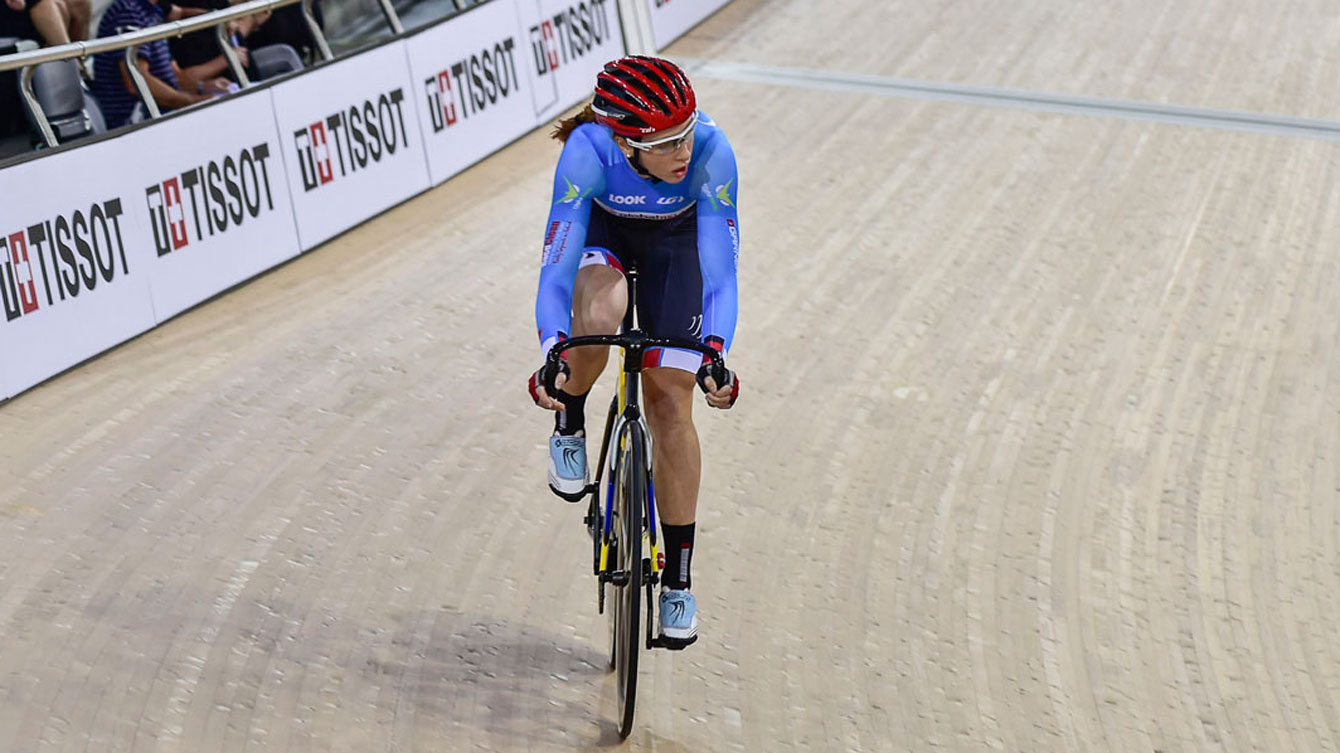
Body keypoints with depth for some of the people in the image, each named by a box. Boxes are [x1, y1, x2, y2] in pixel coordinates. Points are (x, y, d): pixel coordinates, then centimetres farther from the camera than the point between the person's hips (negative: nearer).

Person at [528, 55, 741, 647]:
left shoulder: (711, 153, -37)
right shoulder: (588, 151, -39)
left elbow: (720, 269, -37)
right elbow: (556, 269, -41)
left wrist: (715, 353, -53)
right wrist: (554, 355, -57)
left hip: (674, 239, 1)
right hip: (600, 227, 0)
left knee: (670, 405, -4)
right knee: (599, 317, -37)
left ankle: (678, 576, 9)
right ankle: (570, 422, -3)